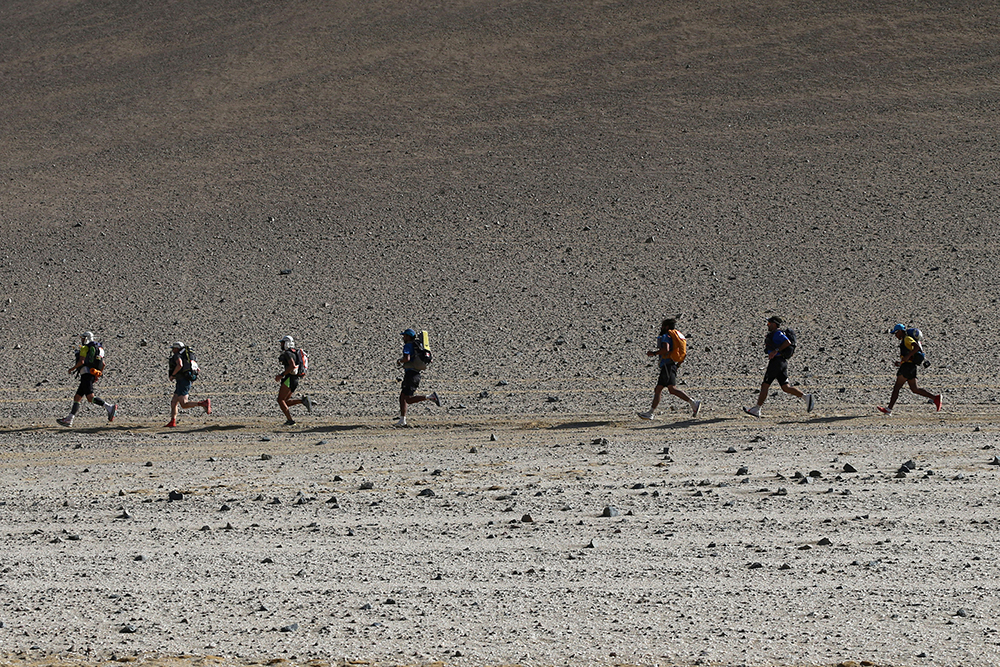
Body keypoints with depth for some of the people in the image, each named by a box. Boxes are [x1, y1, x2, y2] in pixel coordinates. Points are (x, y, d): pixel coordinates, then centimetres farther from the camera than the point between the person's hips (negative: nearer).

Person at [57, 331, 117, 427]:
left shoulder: (85, 348, -3)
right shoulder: (98, 348, 22)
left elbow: (81, 361, -15)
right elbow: (103, 364, 20)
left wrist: (72, 369, -2)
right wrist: (99, 375, 28)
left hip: (86, 374, -9)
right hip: (93, 375, 9)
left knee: (90, 397, -20)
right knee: (77, 397, 11)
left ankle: (109, 407, -32)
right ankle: (69, 419, 10)